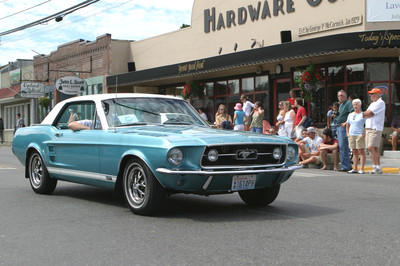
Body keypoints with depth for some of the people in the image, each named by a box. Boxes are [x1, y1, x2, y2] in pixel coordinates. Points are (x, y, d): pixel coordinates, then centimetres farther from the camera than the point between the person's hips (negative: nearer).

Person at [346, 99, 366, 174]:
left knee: (361, 152, -4)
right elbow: (347, 125, 26)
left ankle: (361, 169, -4)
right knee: (354, 153, 8)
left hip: (360, 136, -6)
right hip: (351, 135, 6)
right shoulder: (350, 115, 15)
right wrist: (347, 133, 14)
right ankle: (354, 169, 11)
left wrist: (364, 134, -14)